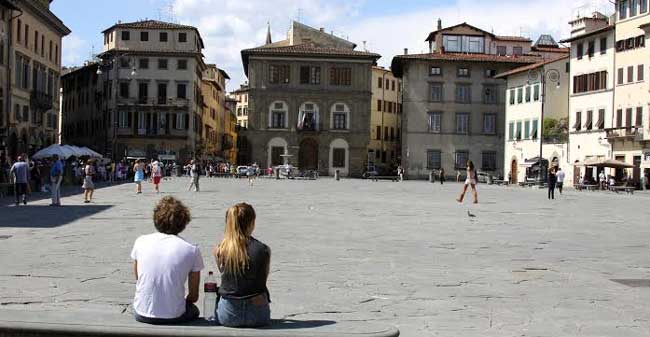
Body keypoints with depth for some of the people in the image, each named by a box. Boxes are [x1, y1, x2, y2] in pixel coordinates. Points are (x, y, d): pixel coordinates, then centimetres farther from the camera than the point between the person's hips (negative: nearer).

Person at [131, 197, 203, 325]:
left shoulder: (141, 241, -3)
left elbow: (137, 279, 11)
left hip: (142, 315, 2)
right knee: (194, 310, 31)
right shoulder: (192, 250, -9)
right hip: (174, 316, -2)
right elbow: (193, 296, -1)